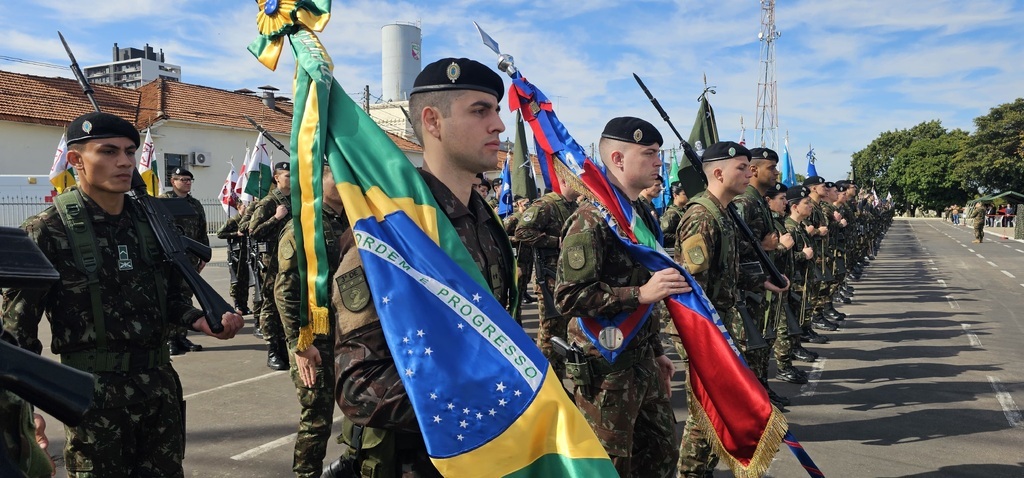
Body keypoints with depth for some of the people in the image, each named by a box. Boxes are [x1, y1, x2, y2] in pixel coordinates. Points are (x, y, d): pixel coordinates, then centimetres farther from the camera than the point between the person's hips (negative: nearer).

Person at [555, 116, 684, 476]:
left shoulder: (643, 215, 11)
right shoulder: (591, 219, -17)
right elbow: (568, 296, -25)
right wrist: (639, 293, -29)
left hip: (643, 361, 9)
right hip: (605, 367, -9)